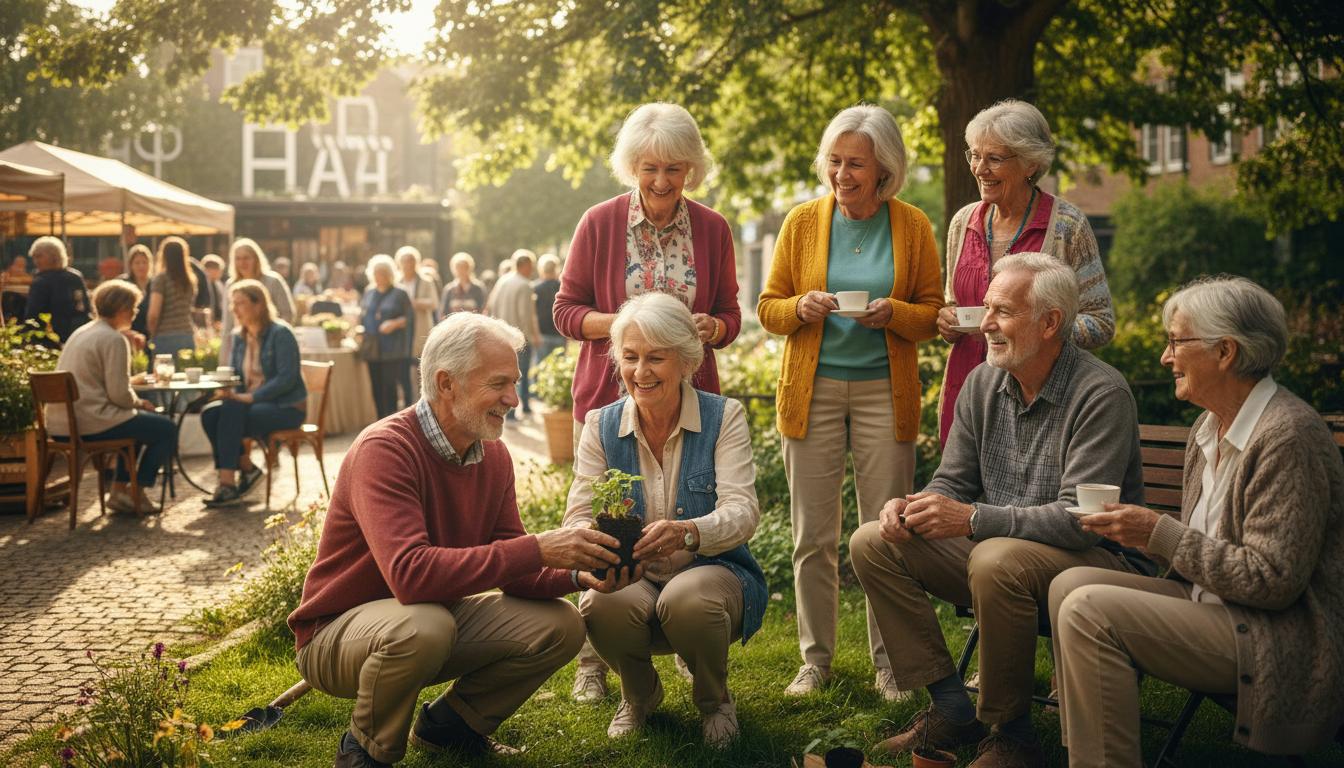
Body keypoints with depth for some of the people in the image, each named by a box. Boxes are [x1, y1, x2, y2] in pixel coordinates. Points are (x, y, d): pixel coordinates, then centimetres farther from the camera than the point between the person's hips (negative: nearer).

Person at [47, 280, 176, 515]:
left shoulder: (81, 332, 16)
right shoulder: (114, 339, -12)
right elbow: (119, 395, -18)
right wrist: (140, 403, 2)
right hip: (90, 423, -10)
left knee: (137, 420, 31)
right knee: (166, 429, 1)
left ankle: (119, 490, 27)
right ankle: (136, 493, 10)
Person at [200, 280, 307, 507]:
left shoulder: (280, 333, -11)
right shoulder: (239, 336, 11)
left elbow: (287, 378, -19)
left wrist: (249, 397, -25)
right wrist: (230, 392, -8)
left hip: (286, 408, -7)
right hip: (250, 403, 7)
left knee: (232, 412, -31)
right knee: (210, 413, -20)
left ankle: (227, 484, -29)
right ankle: (246, 469, -8)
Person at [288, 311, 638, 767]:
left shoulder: (494, 455, -2)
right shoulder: (384, 450, -26)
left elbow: (509, 569, -2)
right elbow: (410, 574, -40)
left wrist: (577, 575, -23)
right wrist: (538, 549, -39)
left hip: (440, 613, 7)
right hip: (337, 632, -7)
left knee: (560, 625, -8)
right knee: (424, 625, -39)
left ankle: (448, 726, 14)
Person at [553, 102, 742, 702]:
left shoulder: (712, 229, 5)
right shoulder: (599, 223, -1)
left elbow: (730, 316, 11)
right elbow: (565, 311, 2)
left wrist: (710, 327, -12)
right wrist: (620, 323, -16)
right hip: (607, 395, -1)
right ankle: (593, 662, 10)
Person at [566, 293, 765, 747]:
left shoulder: (723, 417, -7)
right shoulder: (601, 425, 0)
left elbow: (742, 512, -20)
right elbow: (578, 516, -7)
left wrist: (686, 533, -43)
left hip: (713, 573, -2)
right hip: (632, 579, 2)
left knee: (687, 599, -37)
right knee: (602, 605, -33)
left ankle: (715, 701, 1)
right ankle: (639, 695, 6)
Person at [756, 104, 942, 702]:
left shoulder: (913, 226, 3)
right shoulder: (802, 222, 4)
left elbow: (934, 312, 6)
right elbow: (768, 308, 8)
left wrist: (895, 313, -14)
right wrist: (801, 308, -14)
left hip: (885, 389, 0)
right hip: (812, 388, 1)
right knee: (812, 535, 3)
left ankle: (888, 660, 14)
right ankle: (816, 658, 17)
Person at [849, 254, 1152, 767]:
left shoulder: (1101, 394, -18)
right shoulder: (983, 384, 5)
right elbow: (952, 483, 10)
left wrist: (973, 519, -33)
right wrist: (911, 508, -14)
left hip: (1099, 558, -7)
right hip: (994, 549, 8)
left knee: (997, 560, -38)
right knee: (872, 543, -5)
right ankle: (950, 706, -3)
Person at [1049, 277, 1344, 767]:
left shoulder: (1288, 435, -18)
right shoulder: (1211, 425, 11)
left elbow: (1273, 580, -21)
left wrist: (1160, 534, -17)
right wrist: (1139, 529, -2)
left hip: (1282, 642, -9)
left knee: (1089, 609, -21)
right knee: (1070, 584, -2)